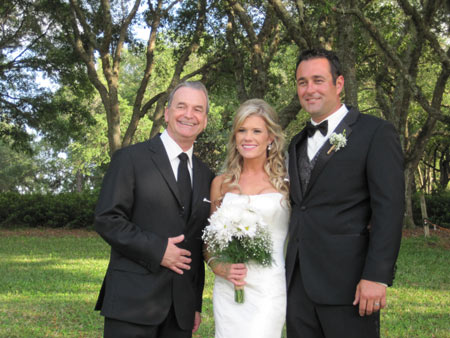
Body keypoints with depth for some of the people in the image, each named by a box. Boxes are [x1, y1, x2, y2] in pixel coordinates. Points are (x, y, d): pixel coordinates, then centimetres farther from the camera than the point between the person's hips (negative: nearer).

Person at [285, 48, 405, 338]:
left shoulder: (376, 133, -4)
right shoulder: (297, 144, 17)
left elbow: (389, 209, -11)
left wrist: (376, 277, -18)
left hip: (347, 282, -6)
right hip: (298, 284, 6)